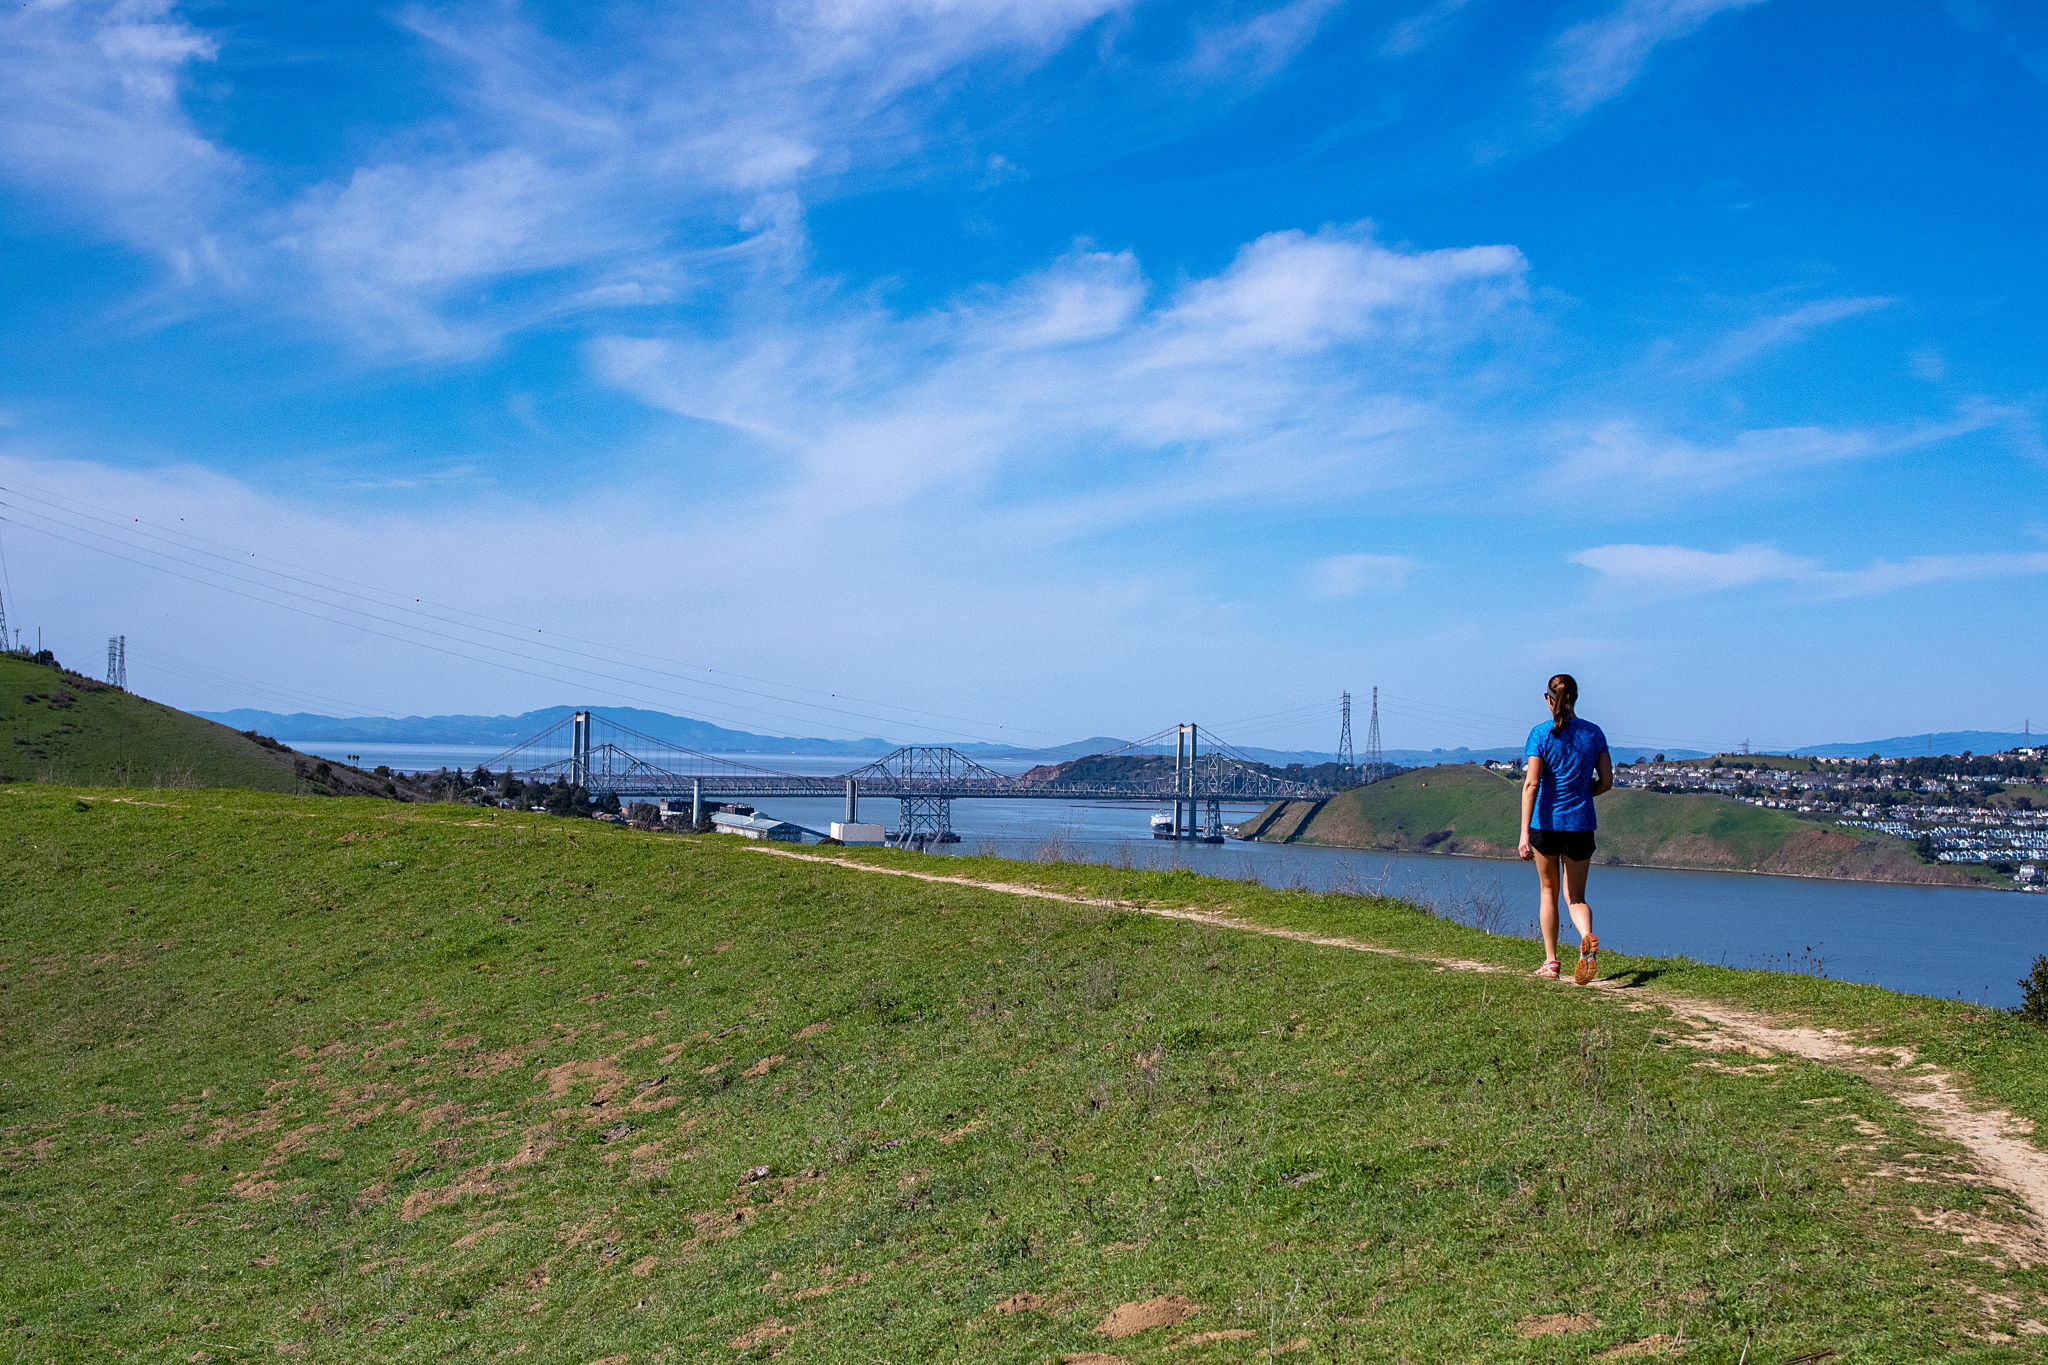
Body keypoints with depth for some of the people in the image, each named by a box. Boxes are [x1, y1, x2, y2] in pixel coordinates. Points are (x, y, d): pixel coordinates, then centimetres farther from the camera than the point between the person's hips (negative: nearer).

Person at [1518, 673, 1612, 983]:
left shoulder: (1541, 734, -7)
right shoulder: (1593, 733, 2)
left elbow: (1532, 783, -14)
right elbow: (1606, 781, 4)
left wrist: (1524, 832, -17)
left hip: (1546, 822, -2)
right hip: (1581, 824, 2)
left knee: (1549, 891, 16)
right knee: (1575, 896, 10)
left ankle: (1551, 962, 19)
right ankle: (1588, 938, -22)